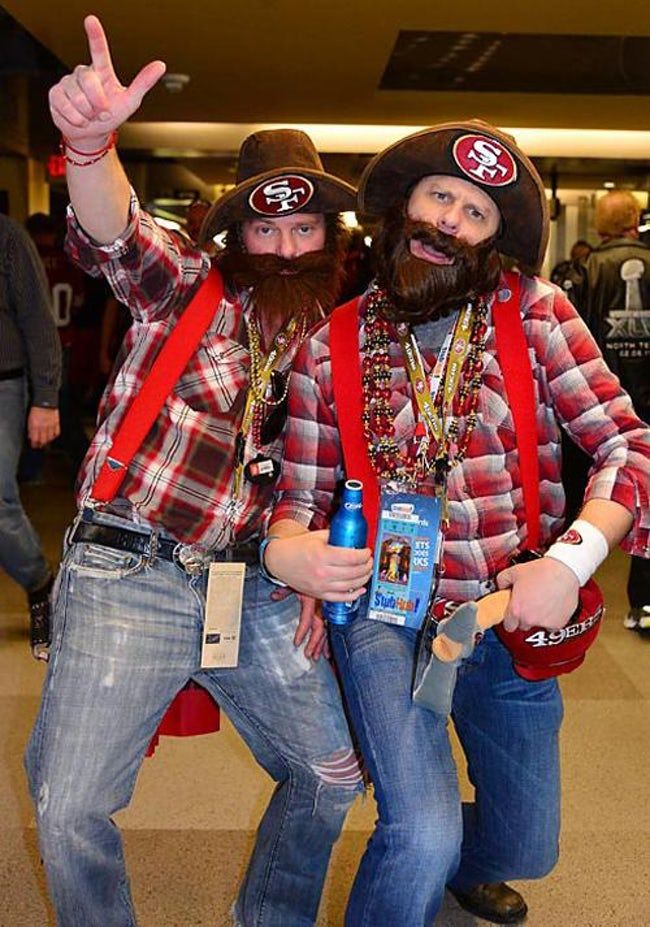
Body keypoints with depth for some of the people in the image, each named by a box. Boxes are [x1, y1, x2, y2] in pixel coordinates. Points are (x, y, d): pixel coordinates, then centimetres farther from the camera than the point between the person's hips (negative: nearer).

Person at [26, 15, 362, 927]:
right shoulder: (187, 284, 0)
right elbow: (114, 236, -22)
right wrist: (91, 141, -41)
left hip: (258, 592, 5)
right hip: (128, 578, -4)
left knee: (333, 773, 14)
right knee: (71, 809, -5)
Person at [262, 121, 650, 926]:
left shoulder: (535, 314, -7)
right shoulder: (331, 345, -5)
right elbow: (302, 491, 0)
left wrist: (573, 557, -23)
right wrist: (284, 551, -22)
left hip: (511, 622, 2)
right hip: (385, 613, -2)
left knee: (523, 846, 20)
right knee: (423, 836, -22)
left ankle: (453, 861, 57)